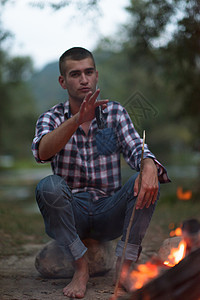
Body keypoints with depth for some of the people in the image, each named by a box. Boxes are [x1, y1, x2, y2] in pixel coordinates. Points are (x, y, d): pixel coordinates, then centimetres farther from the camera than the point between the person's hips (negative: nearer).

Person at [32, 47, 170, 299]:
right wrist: (78, 120, -39)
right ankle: (81, 268, -18)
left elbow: (135, 149, -9)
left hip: (110, 214, 1)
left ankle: (124, 265, -19)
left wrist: (149, 166, -35)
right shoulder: (52, 118, 0)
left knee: (146, 182, -24)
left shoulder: (115, 112, 6)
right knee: (49, 186, -32)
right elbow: (41, 152, -22)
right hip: (70, 213, -1)